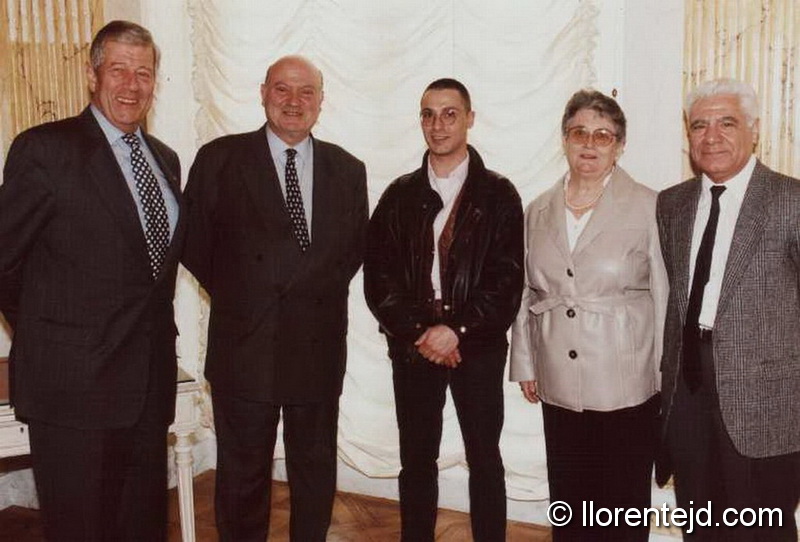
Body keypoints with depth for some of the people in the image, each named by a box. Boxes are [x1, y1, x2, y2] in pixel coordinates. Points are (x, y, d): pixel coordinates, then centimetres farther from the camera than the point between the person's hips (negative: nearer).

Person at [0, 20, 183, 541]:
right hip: (73, 381, -6)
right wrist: (42, 332, 1)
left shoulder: (166, 159, 12)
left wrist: (154, 330, 12)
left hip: (150, 381, 6)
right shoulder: (45, 149, -8)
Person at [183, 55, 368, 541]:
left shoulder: (347, 170, 6)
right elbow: (193, 242, 2)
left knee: (316, 473, 16)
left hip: (319, 349, 3)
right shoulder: (219, 159, -2)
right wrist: (233, 293, 0)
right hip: (245, 348, -2)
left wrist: (327, 288, 2)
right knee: (243, 475, 12)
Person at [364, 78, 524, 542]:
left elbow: (507, 280, -6)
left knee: (484, 459, 8)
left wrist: (456, 330, -15)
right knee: (417, 459, 10)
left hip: (478, 346, -2)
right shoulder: (400, 195, 8)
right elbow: (378, 277, 2)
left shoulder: (498, 195, 1)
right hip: (412, 345, 2)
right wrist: (416, 332, -10)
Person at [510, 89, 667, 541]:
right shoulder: (539, 211, 9)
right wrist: (525, 364, 11)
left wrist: (665, 373, -3)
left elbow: (663, 295, -3)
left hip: (627, 387, -3)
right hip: (560, 387, 4)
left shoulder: (648, 207, -5)